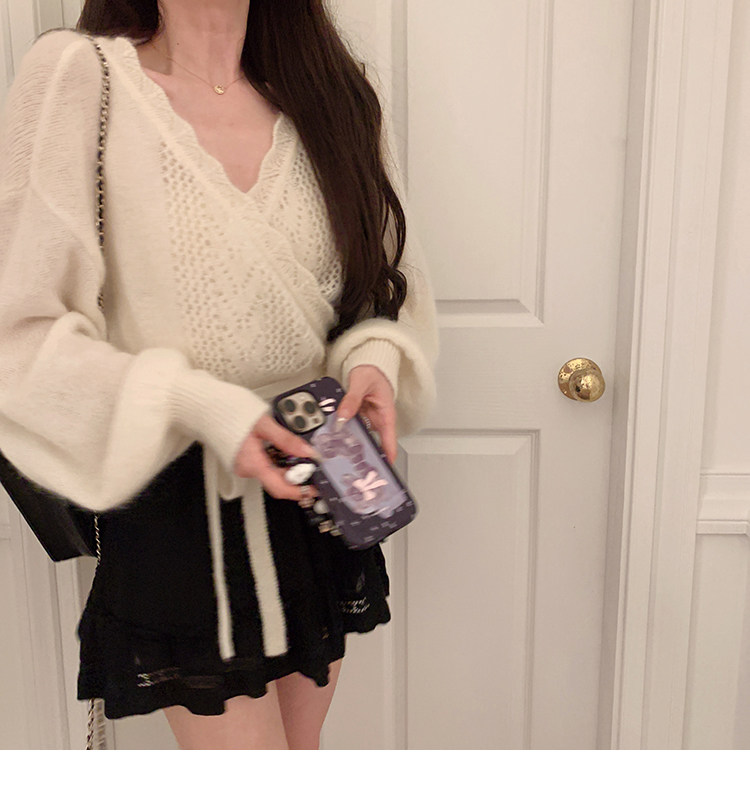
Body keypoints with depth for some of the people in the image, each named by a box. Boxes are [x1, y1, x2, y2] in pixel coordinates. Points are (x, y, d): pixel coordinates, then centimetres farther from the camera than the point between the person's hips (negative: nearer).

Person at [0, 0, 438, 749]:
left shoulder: (333, 94, 3)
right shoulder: (75, 76, -11)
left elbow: (392, 279, 11)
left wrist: (376, 357, -10)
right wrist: (195, 405, -25)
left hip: (318, 470, 5)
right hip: (181, 504, -4)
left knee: (300, 747, 21)